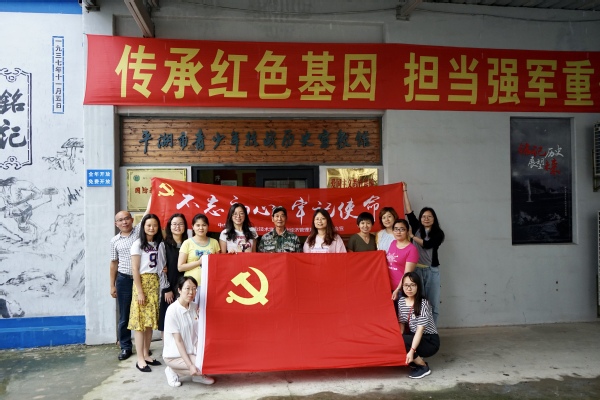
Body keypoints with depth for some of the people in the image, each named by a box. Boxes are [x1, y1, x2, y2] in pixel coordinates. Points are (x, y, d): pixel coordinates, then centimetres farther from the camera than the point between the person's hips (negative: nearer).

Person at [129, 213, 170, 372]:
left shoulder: (159, 244, 11)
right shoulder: (138, 244, -4)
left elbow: (162, 266, 9)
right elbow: (135, 269, -9)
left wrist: (165, 287, -3)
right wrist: (139, 291, -14)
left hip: (156, 283, 5)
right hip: (142, 282, -5)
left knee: (150, 320, 8)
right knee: (140, 320, -4)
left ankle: (146, 355, 18)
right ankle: (140, 359, 0)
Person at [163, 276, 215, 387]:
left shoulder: (195, 307, -2)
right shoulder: (172, 310, -19)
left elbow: (198, 334, 2)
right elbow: (178, 341, -19)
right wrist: (190, 365, -22)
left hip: (192, 351, 6)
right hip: (174, 355, -5)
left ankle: (197, 375, 12)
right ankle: (173, 371, 0)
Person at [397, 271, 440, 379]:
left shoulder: (423, 303, -21)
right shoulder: (401, 301, -2)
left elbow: (420, 329, -27)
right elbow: (401, 323, 1)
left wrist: (412, 351, -34)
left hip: (430, 341, -6)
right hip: (414, 338, 6)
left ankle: (423, 367, -7)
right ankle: (416, 360, 7)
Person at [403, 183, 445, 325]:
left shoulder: (438, 233, 3)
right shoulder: (417, 228, 6)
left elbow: (427, 244, -12)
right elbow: (409, 212, 2)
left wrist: (412, 237, -9)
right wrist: (405, 191, 3)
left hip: (432, 271, 0)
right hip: (416, 269, 0)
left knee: (432, 302, 4)